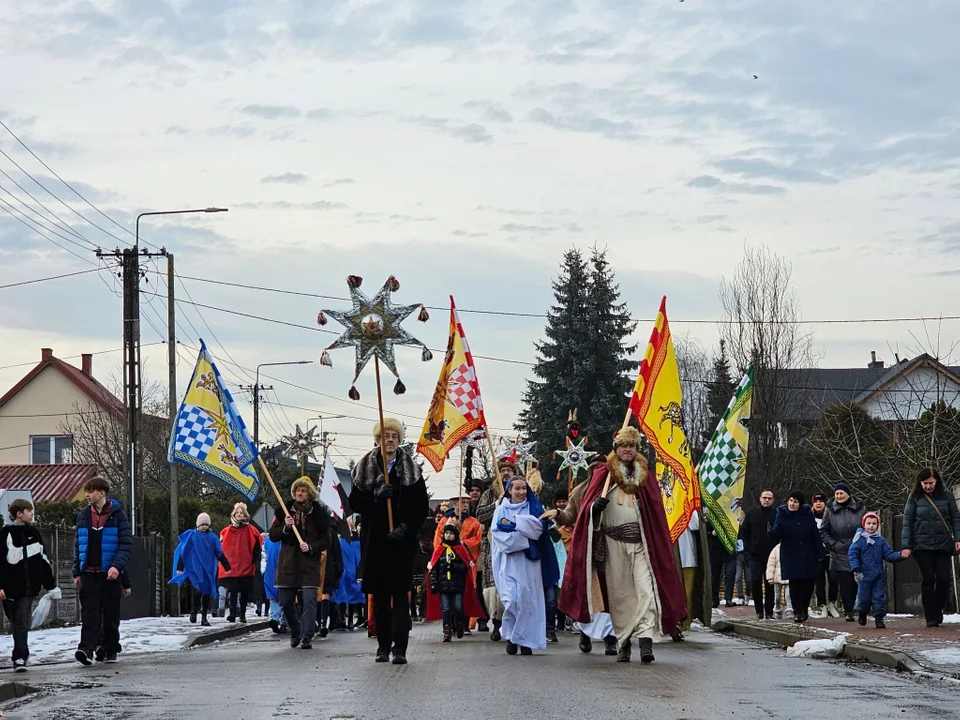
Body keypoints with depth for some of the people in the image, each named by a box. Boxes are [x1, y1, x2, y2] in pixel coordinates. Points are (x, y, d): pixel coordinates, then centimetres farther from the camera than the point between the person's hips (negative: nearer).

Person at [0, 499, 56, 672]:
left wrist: (51, 584, 17)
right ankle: (22, 654, 23)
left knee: (22, 623, -5)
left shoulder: (33, 534, 10)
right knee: (17, 623, 8)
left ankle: (19, 657, -8)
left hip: (28, 586, 2)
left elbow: (43, 560, 17)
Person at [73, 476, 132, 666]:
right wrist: (77, 573, 8)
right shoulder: (83, 515, 11)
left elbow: (126, 544, -6)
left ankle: (111, 650, 16)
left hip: (110, 574, -2)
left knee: (111, 615, 5)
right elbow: (78, 545, 14)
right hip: (89, 573, 2)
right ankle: (86, 649, -20)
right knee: (89, 614, -10)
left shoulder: (117, 514, -1)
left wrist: (117, 566, -19)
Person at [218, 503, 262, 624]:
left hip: (246, 567, 0)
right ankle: (232, 614, -11)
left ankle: (242, 614, 14)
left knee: (244, 591, 6)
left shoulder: (250, 531, 2)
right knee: (232, 591, -8)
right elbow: (221, 548, 11)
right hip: (230, 567, 0)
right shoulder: (227, 531, 5)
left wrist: (254, 562, -3)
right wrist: (225, 564, 6)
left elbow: (257, 548, 3)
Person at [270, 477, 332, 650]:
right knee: (286, 602, 6)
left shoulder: (319, 512, 2)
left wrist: (311, 547, -14)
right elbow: (273, 535, 9)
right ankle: (295, 633, 26)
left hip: (309, 564, -3)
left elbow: (326, 540, 3)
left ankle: (306, 637, -11)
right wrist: (285, 527, -9)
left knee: (309, 600, -12)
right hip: (288, 563, 3)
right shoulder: (285, 511, 9)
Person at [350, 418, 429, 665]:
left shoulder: (410, 470, 5)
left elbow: (422, 506, 3)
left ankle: (400, 648, -10)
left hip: (401, 541, -2)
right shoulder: (365, 469, 8)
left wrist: (405, 527, -10)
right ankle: (383, 645, 12)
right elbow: (355, 502, 3)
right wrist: (375, 495, -14)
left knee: (400, 594, -7)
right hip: (374, 541, 2)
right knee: (379, 595, 5)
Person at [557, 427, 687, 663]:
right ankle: (623, 643, 10)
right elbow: (586, 506, 5)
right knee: (619, 593, 2)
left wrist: (659, 546, 8)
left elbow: (657, 513, 15)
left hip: (641, 542, 0)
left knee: (646, 589, -15)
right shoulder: (603, 475, 9)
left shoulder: (646, 476, 14)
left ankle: (646, 639, -25)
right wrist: (595, 506, -19)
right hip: (613, 543, 0)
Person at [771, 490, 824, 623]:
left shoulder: (807, 514, 0)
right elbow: (777, 534, -9)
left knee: (808, 583, 3)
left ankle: (804, 609, 23)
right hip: (790, 556, -2)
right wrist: (774, 531, -32)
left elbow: (815, 535, 2)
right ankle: (797, 612, 6)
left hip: (808, 556, 2)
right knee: (794, 584, -4)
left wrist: (820, 553, -2)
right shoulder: (782, 514, -3)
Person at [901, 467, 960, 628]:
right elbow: (907, 522, 1)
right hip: (922, 546, -1)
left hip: (943, 545, 1)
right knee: (928, 580, -3)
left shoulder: (946, 497, 5)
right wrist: (906, 545, -5)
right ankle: (931, 618, 2)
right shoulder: (914, 498, 2)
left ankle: (938, 610, 18)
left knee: (943, 578, -5)